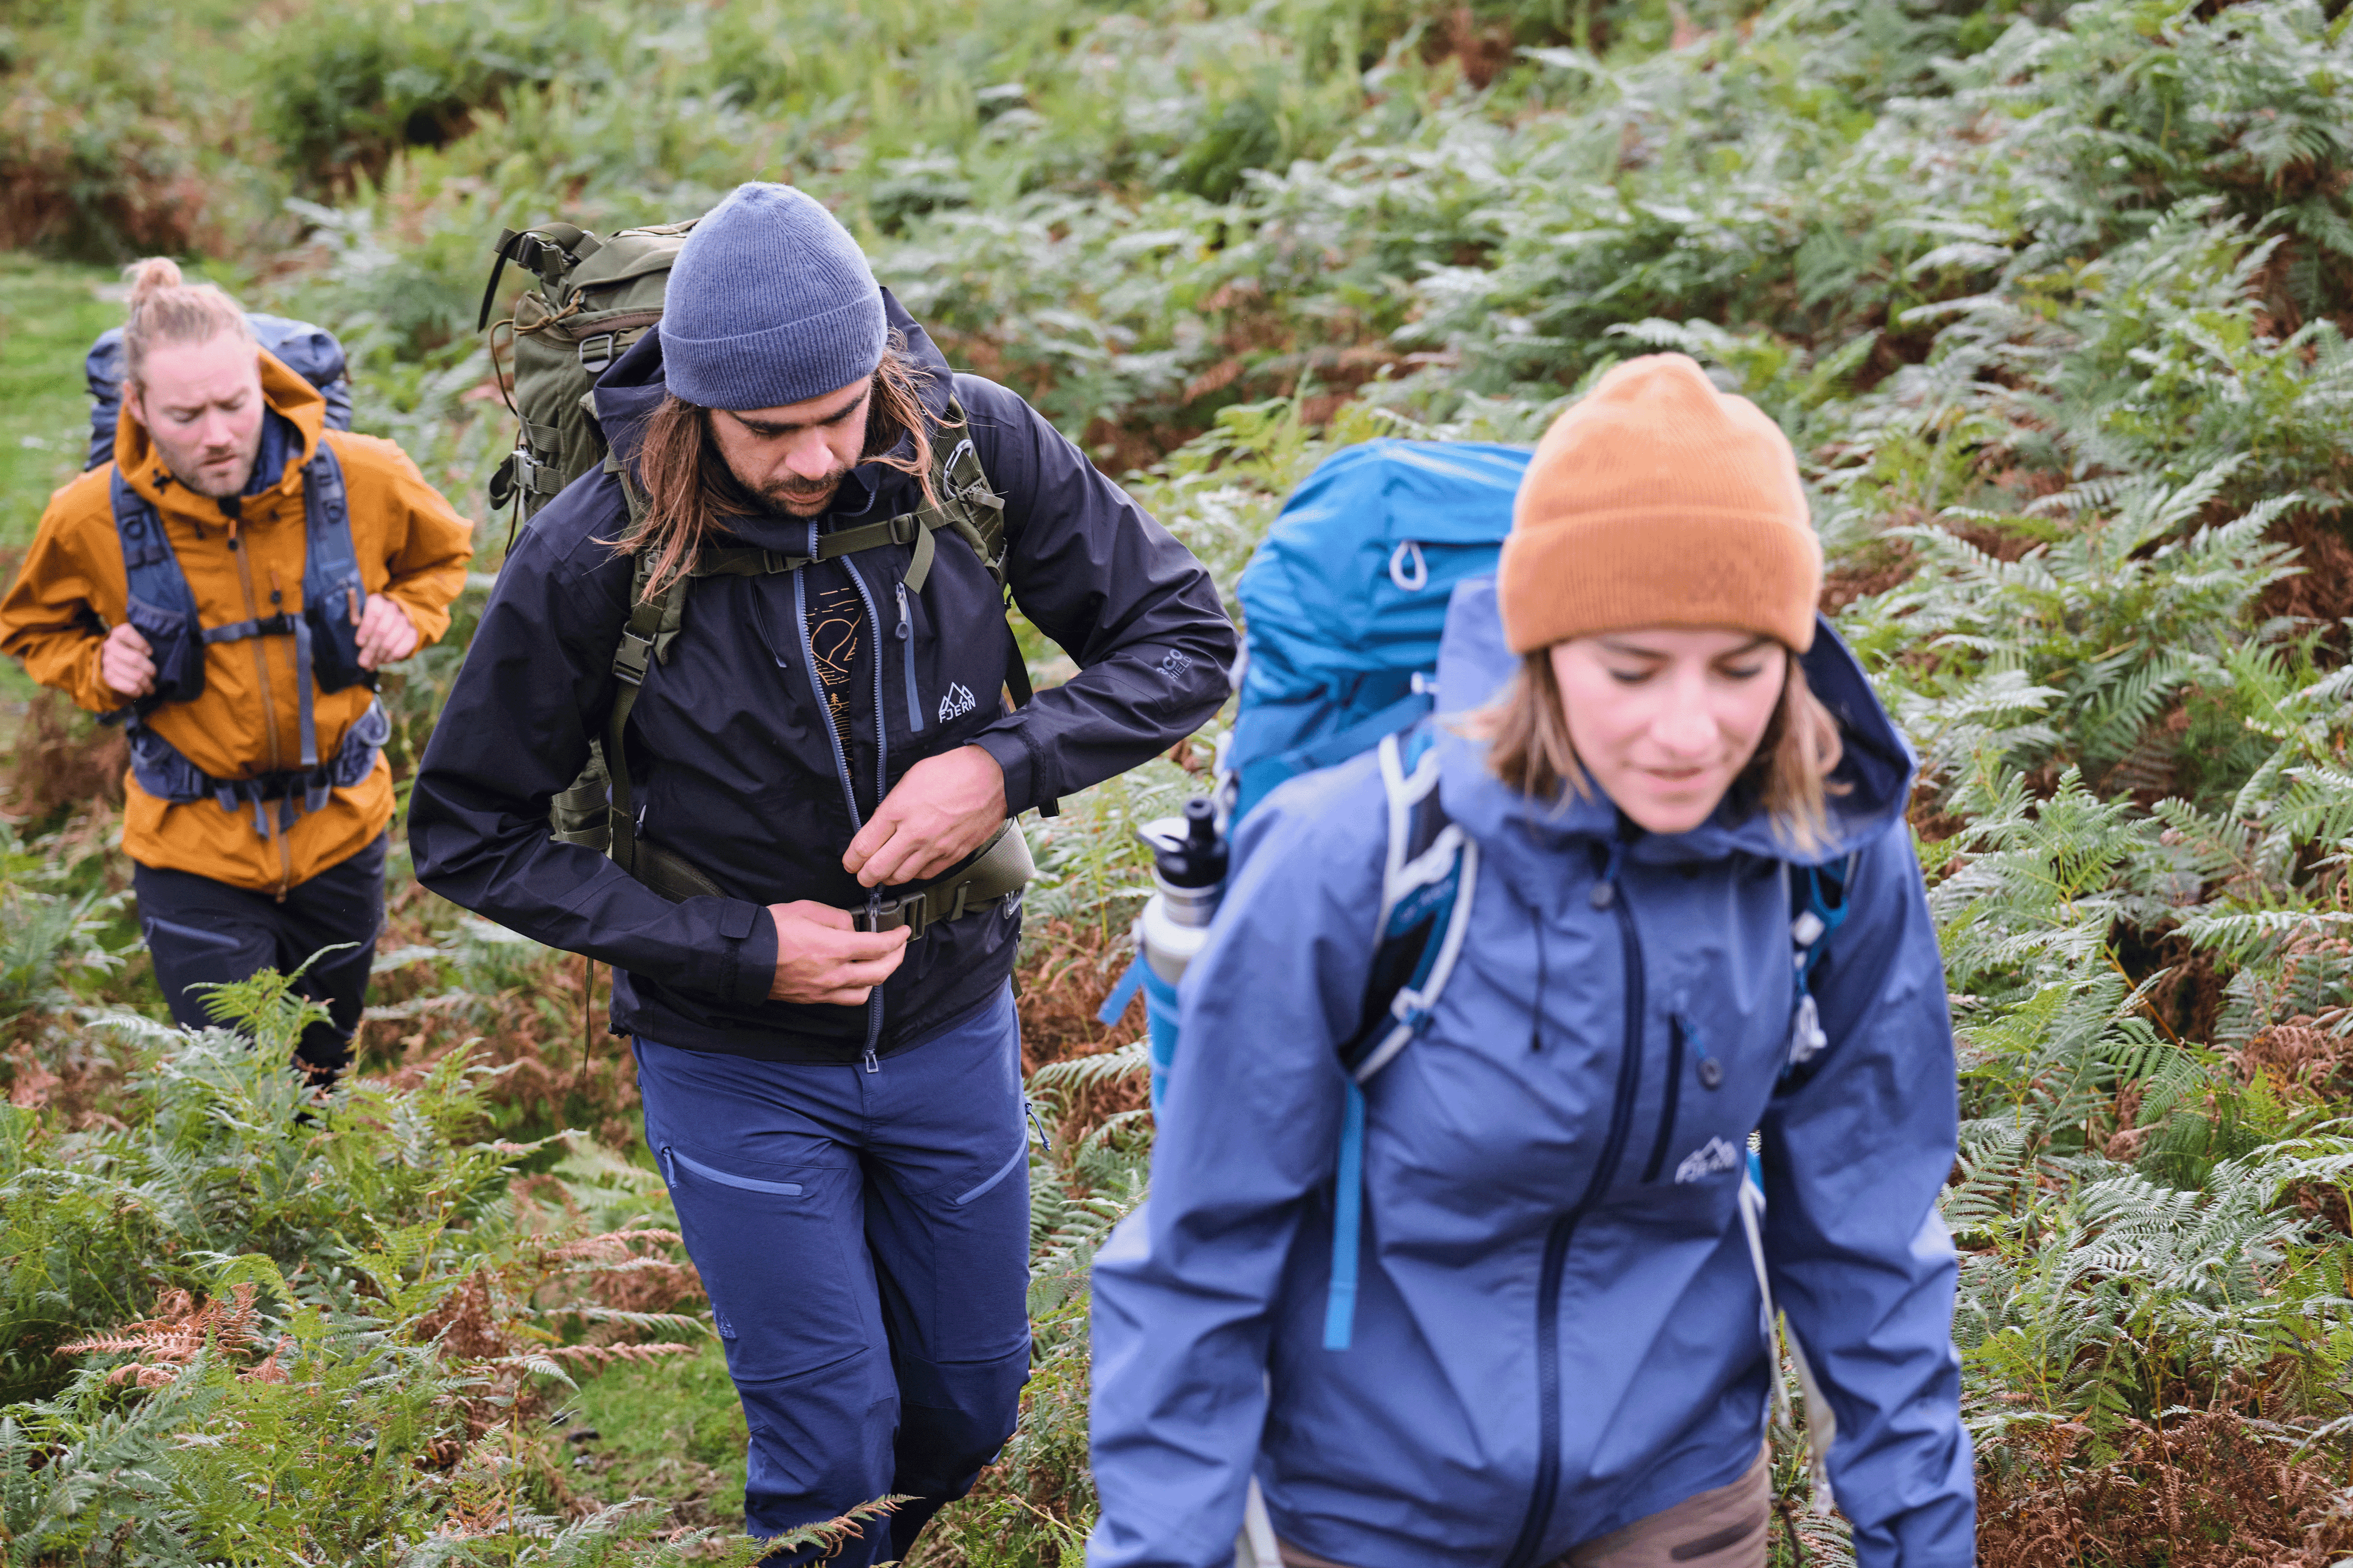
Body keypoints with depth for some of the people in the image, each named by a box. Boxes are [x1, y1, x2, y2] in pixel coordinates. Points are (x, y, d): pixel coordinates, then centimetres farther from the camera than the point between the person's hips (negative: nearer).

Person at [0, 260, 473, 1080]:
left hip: (341, 828, 2)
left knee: (323, 1066, 21)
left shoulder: (364, 478, -14)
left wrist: (407, 617, -10)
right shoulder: (91, 518, -15)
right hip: (193, 849, -2)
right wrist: (96, 669, -13)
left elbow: (442, 552, 10)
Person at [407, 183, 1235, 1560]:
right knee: (833, 1445, 2)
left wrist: (1006, 765, -24)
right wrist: (737, 950, -19)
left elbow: (1187, 638, -7)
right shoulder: (595, 554, -22)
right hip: (737, 1059, -3)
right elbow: (469, 834, -12)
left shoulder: (974, 448, -17)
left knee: (972, 1404, 19)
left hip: (951, 1022, 3)